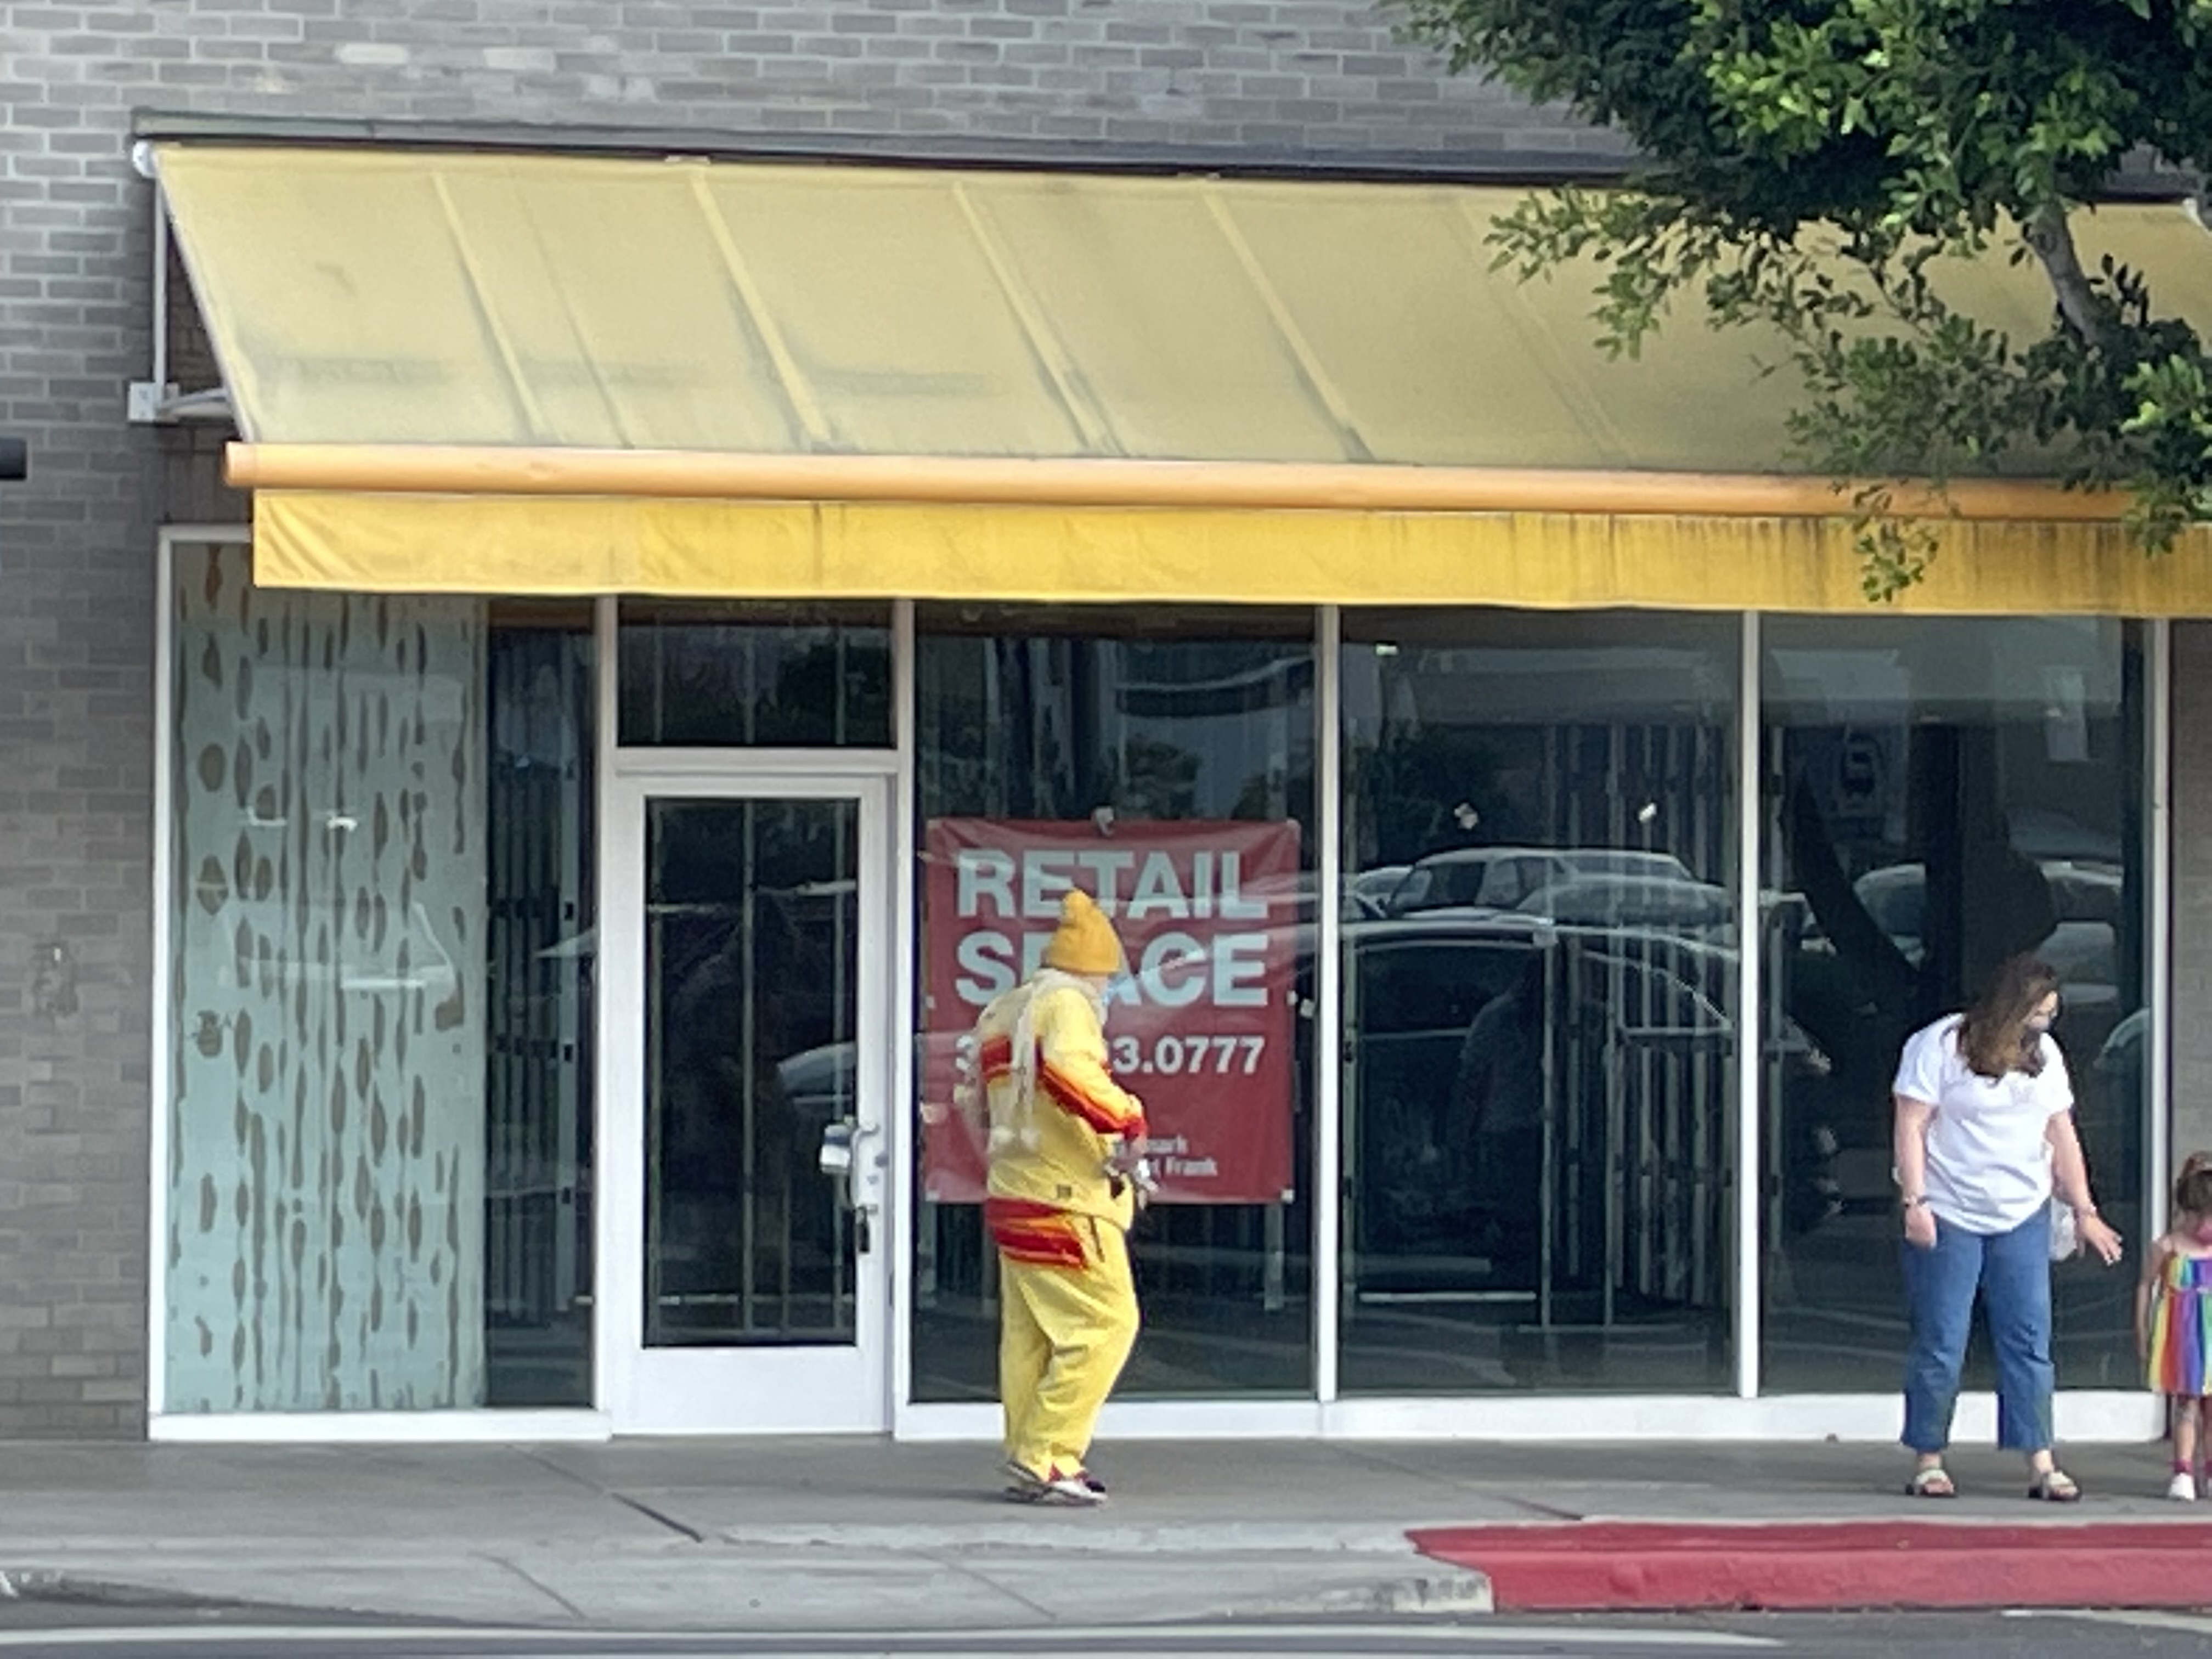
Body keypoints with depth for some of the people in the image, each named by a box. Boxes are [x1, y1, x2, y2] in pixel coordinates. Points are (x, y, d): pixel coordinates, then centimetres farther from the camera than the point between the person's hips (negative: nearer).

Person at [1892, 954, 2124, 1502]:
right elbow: (1911, 1127, -9)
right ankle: (1929, 1462, 6)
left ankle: (2041, 1464, -1)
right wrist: (1914, 1203, -17)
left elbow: (2062, 1137, 15)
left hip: (2023, 1217, 5)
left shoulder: (2044, 1054, 10)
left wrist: (2084, 1212, 13)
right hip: (1949, 1218, -5)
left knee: (2030, 1343, 0)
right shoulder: (1939, 1047, -7)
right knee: (1941, 1344, -2)